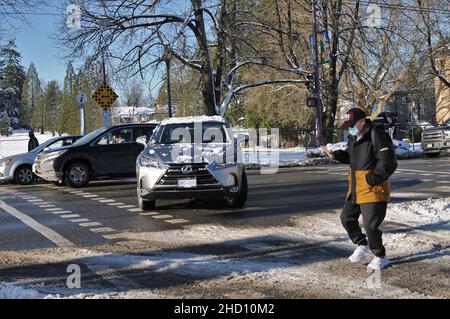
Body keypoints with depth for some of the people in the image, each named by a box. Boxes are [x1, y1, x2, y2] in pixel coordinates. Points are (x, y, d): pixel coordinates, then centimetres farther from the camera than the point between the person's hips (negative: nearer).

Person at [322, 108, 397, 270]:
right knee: (347, 218, 16)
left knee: (370, 225, -7)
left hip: (373, 189, -9)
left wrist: (371, 180, -25)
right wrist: (335, 155, 6)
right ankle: (362, 245, 36)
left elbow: (388, 163, -22)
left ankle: (380, 257, 13)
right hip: (355, 189, 9)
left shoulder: (377, 136, -19)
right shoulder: (353, 137, 9)